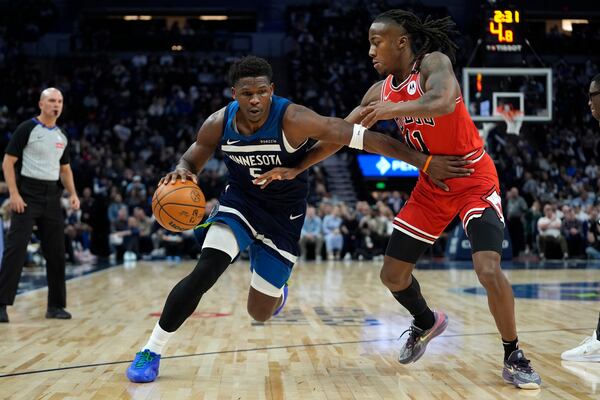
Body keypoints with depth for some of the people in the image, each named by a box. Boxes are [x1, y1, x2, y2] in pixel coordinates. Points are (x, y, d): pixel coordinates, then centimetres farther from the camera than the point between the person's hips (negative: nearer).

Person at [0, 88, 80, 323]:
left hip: (52, 197, 6)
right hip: (27, 195, -6)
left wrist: (73, 194, 7)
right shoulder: (27, 129, -5)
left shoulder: (62, 136, 14)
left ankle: (56, 305, 17)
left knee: (56, 252, 8)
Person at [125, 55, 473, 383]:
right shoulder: (219, 124, -16)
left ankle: (276, 290, 45)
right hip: (240, 202, 2)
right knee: (204, 272, -23)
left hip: (284, 216, -2)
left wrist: (425, 162, -32)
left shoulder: (293, 120, -29)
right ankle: (152, 350, -6)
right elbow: (192, 161, 3)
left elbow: (363, 137, -31)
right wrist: (181, 173, -24)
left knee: (260, 312, 4)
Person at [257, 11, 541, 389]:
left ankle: (514, 358, -2)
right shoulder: (381, 91, 3)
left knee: (489, 270, -23)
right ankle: (426, 323, 38)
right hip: (431, 187, 7)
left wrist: (396, 110, -52)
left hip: (474, 180, -7)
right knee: (393, 274, 7)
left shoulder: (434, 62, -17)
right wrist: (297, 169, 4)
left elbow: (443, 103, -38)